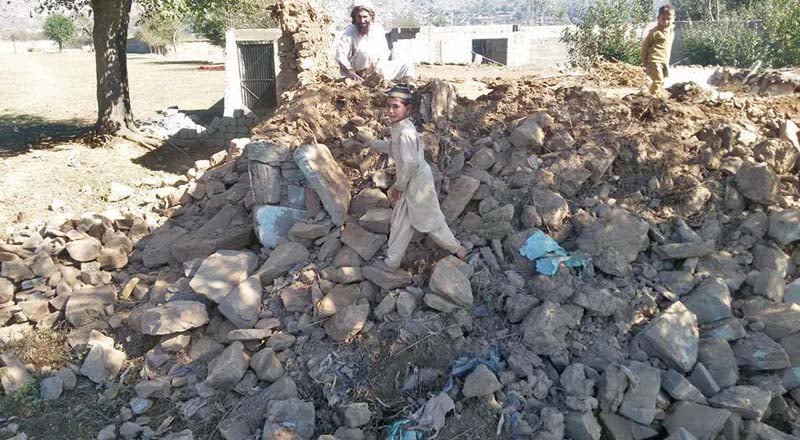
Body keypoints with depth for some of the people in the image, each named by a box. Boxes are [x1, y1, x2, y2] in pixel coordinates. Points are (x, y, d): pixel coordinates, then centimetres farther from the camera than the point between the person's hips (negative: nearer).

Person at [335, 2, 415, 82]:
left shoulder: (378, 28, 4)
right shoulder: (349, 33, -11)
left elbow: (385, 51, 10)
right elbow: (340, 57, -21)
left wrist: (381, 63, -13)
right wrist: (352, 74, -35)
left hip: (379, 67, 6)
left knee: (407, 67, -2)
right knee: (367, 53, -36)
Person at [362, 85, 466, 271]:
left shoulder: (405, 132, -28)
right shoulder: (398, 127, 2)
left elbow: (410, 163, -30)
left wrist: (398, 186, -18)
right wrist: (371, 143, 22)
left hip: (417, 183, -9)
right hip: (409, 182, 10)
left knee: (430, 220, 8)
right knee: (400, 223, 16)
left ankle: (456, 249, 29)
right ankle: (392, 262, 27)